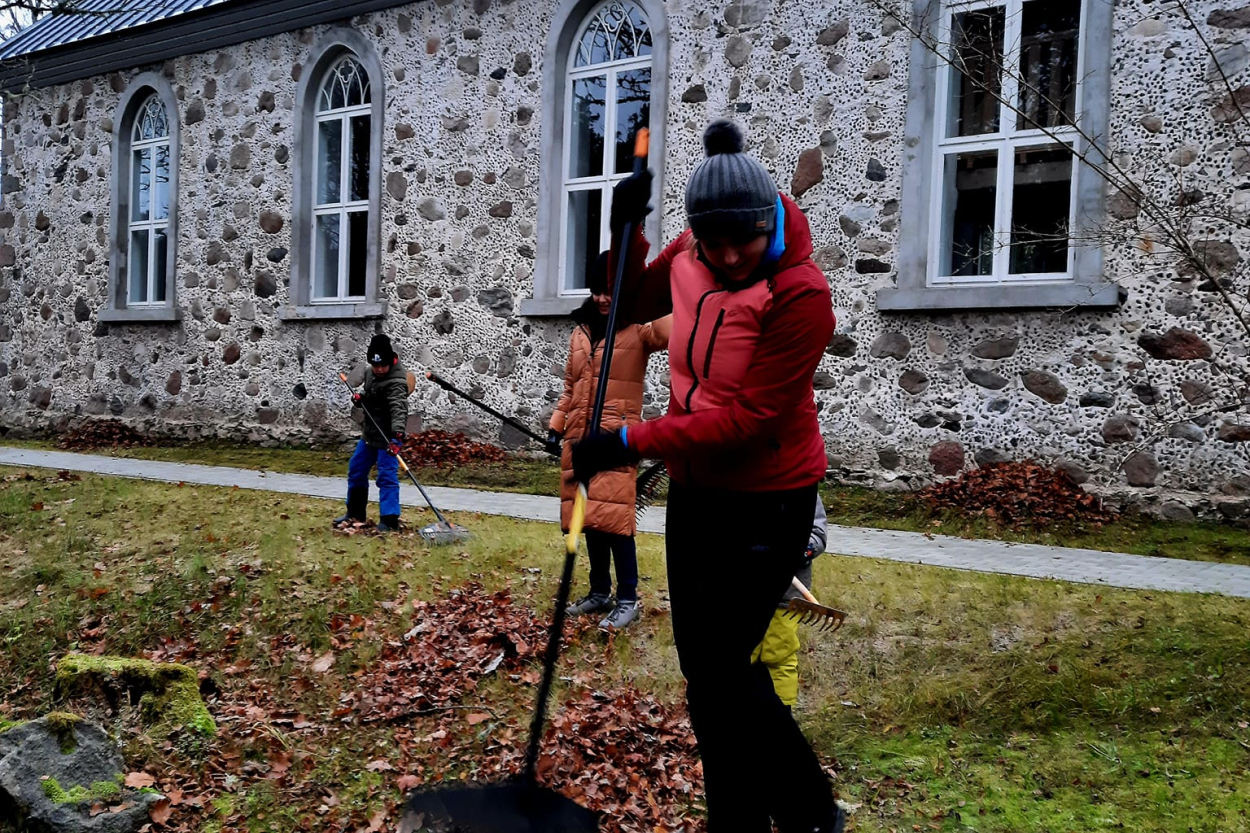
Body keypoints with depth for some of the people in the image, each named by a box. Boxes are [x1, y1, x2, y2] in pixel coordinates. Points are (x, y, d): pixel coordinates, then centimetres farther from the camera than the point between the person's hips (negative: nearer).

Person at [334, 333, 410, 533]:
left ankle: (389, 519, -3)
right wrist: (360, 399, -6)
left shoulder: (396, 382, -26)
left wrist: (397, 434, -55)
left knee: (387, 476, -10)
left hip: (387, 437, -9)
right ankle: (355, 512, 33)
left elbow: (399, 408, -41)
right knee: (356, 470, 18)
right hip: (369, 433, 9)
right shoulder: (371, 373, 2)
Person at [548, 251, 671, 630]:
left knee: (613, 514, -10)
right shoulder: (580, 332, 16)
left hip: (617, 437, -6)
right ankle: (600, 592, 23)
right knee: (588, 515, 10)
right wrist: (556, 428, 15)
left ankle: (627, 598, 2)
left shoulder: (638, 329, -3)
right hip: (579, 437, 6)